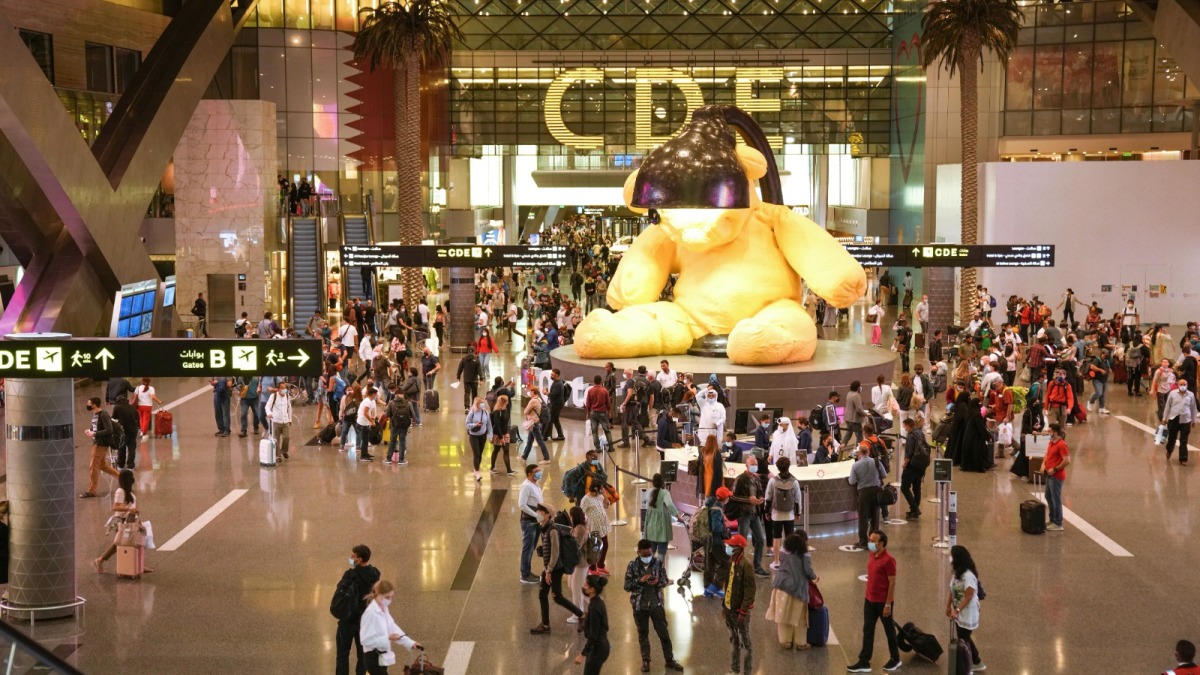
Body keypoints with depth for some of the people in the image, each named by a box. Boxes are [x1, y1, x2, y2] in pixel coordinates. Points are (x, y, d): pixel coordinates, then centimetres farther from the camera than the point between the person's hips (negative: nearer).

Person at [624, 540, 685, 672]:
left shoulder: (658, 562, -6)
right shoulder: (633, 565, -10)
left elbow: (665, 580, 2)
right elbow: (627, 586, -9)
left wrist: (658, 582, -20)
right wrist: (640, 580, -24)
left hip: (656, 603, 1)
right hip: (639, 605, -1)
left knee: (663, 632, 6)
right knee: (643, 633, 11)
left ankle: (670, 660, 18)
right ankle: (645, 661, 23)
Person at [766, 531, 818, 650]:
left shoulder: (785, 553, 7)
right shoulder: (805, 555, -7)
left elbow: (782, 567, 12)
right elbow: (808, 571, -10)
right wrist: (814, 577, 11)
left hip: (781, 586, 4)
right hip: (796, 588, -4)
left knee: (783, 615, 11)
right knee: (798, 617, 9)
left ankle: (785, 641, 19)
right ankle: (800, 643, 19)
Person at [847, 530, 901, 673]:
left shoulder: (888, 559, -19)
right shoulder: (872, 556, 6)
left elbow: (892, 583, -18)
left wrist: (888, 604, -19)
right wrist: (868, 596, 17)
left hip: (883, 602, -8)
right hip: (869, 600, 8)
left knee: (889, 630, 9)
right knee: (867, 630, 6)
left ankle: (895, 659, 25)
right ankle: (864, 662, 9)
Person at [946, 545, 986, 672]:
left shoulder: (968, 575, -25)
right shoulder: (957, 573, 4)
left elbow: (968, 597, -26)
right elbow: (952, 591, 9)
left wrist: (957, 611, -27)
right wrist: (948, 606, 1)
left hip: (967, 613, -9)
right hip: (959, 612, 9)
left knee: (963, 640, 0)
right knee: (964, 638, 19)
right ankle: (977, 663, 34)